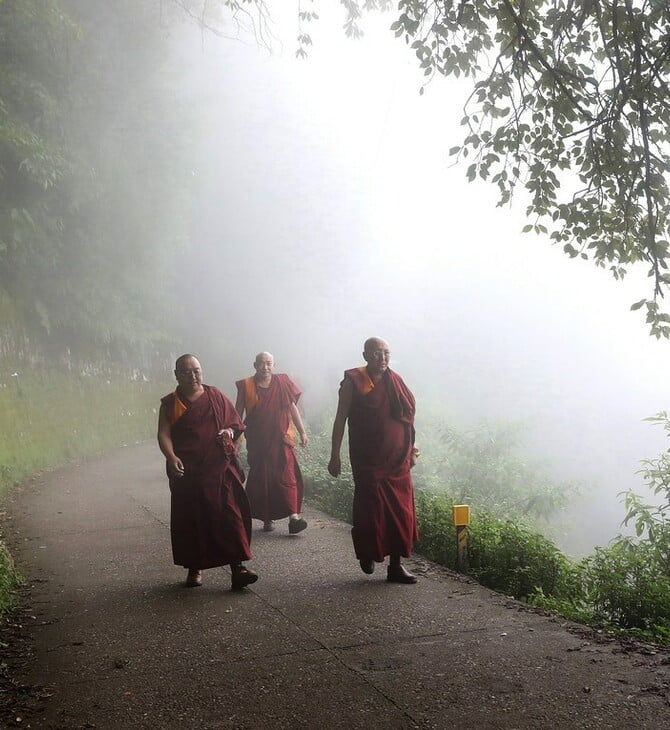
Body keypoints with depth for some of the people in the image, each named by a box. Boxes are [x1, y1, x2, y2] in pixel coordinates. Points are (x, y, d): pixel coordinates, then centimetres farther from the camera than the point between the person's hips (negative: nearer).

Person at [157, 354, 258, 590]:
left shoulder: (215, 396, 9)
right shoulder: (170, 404, 6)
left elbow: (236, 423, 15)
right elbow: (164, 434, -4)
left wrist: (229, 431, -8)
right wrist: (171, 457, -22)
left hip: (220, 468, 0)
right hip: (187, 471, 0)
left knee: (229, 515, -9)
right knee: (191, 520, 5)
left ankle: (237, 567, -9)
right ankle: (195, 568, 20)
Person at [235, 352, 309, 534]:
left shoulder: (282, 382, 4)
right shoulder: (246, 386, 2)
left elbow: (293, 408, 9)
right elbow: (238, 415, 5)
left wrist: (302, 432, 6)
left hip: (282, 439, 0)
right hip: (257, 442, 1)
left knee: (287, 476, -12)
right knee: (261, 480, 4)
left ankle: (293, 516, -20)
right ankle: (268, 519, 17)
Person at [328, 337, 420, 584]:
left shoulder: (394, 381, 8)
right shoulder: (353, 382, -4)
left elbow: (408, 415, 17)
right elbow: (340, 419, -3)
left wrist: (411, 447, 13)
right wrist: (335, 456, -6)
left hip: (398, 460, 4)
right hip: (368, 461, -4)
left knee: (400, 511, 2)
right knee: (370, 510, 1)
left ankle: (396, 565, 9)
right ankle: (368, 554, 27)